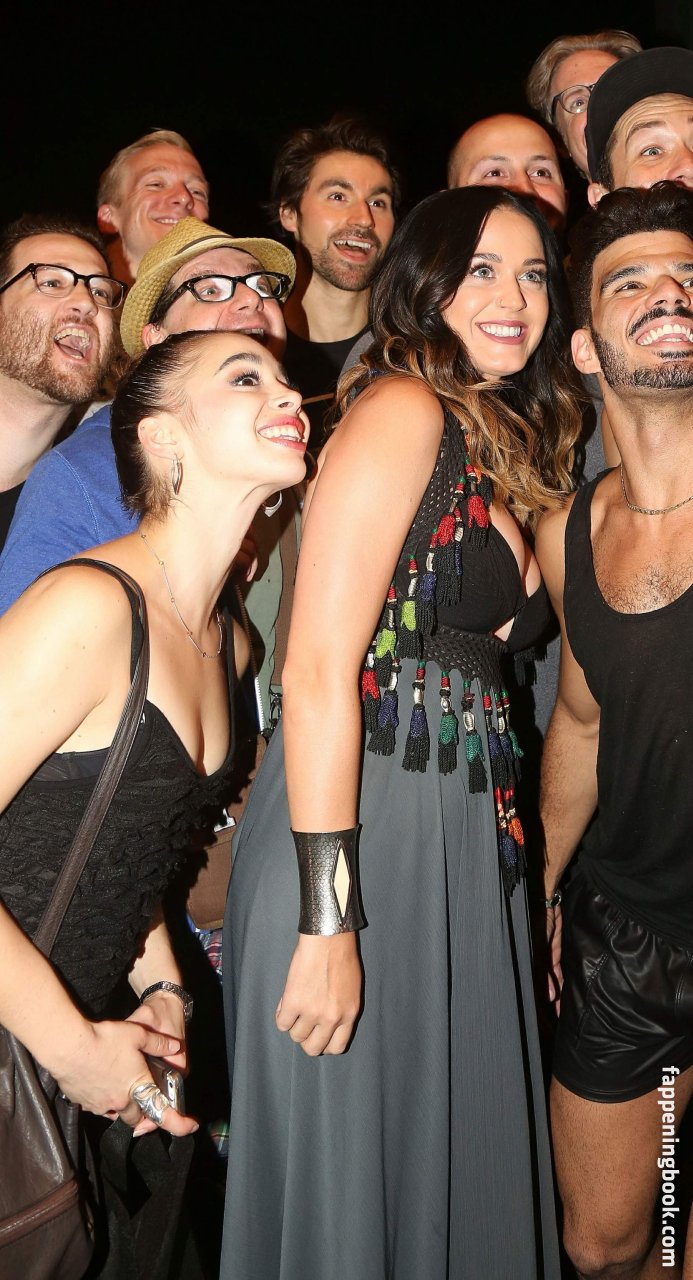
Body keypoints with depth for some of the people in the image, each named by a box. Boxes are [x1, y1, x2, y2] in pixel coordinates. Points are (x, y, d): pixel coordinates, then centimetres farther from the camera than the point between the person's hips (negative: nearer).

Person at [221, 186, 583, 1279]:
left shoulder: (502, 449, 17)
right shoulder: (400, 407, -10)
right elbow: (317, 670, -18)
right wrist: (326, 919, -22)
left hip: (463, 844, 8)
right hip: (360, 833, -8)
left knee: (456, 1167, 19)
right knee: (346, 1180, 8)